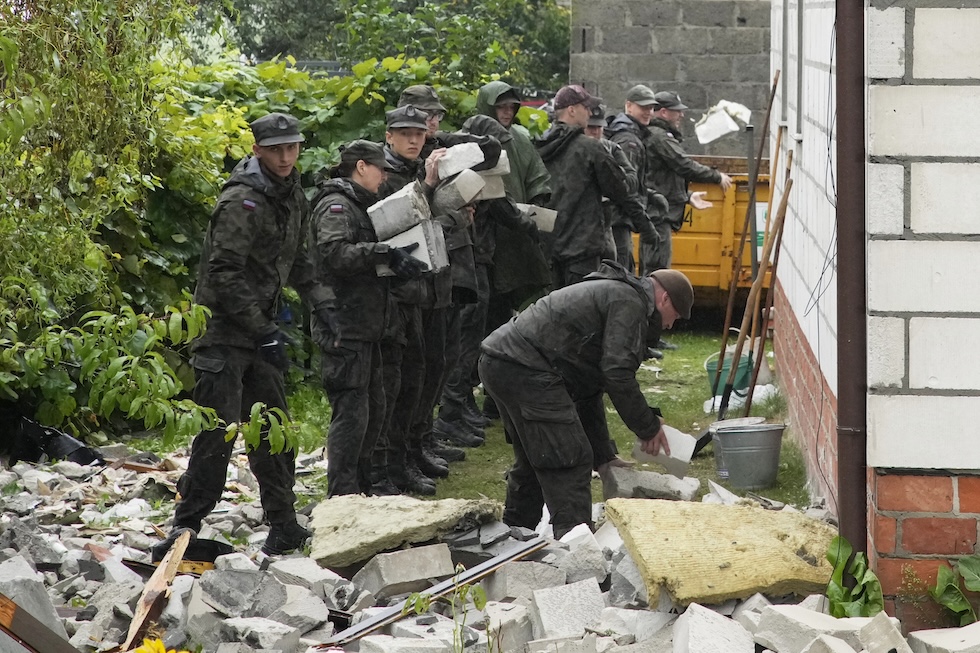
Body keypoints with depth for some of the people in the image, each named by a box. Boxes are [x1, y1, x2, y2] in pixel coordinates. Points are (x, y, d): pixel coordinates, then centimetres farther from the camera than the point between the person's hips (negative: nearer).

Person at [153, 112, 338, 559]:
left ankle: (284, 526, 22)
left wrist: (321, 303, 10)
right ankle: (186, 527, -8)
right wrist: (264, 331, -23)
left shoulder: (293, 197, 12)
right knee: (219, 429, -12)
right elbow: (225, 274, -23)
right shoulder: (242, 202, -17)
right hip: (223, 329, -9)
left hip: (260, 329, 9)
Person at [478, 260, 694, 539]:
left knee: (534, 460, 24)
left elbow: (589, 388, 31)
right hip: (526, 369, -11)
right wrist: (648, 427, -1)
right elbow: (617, 373, -13)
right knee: (570, 461, -9)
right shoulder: (630, 301, -3)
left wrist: (604, 456, 28)